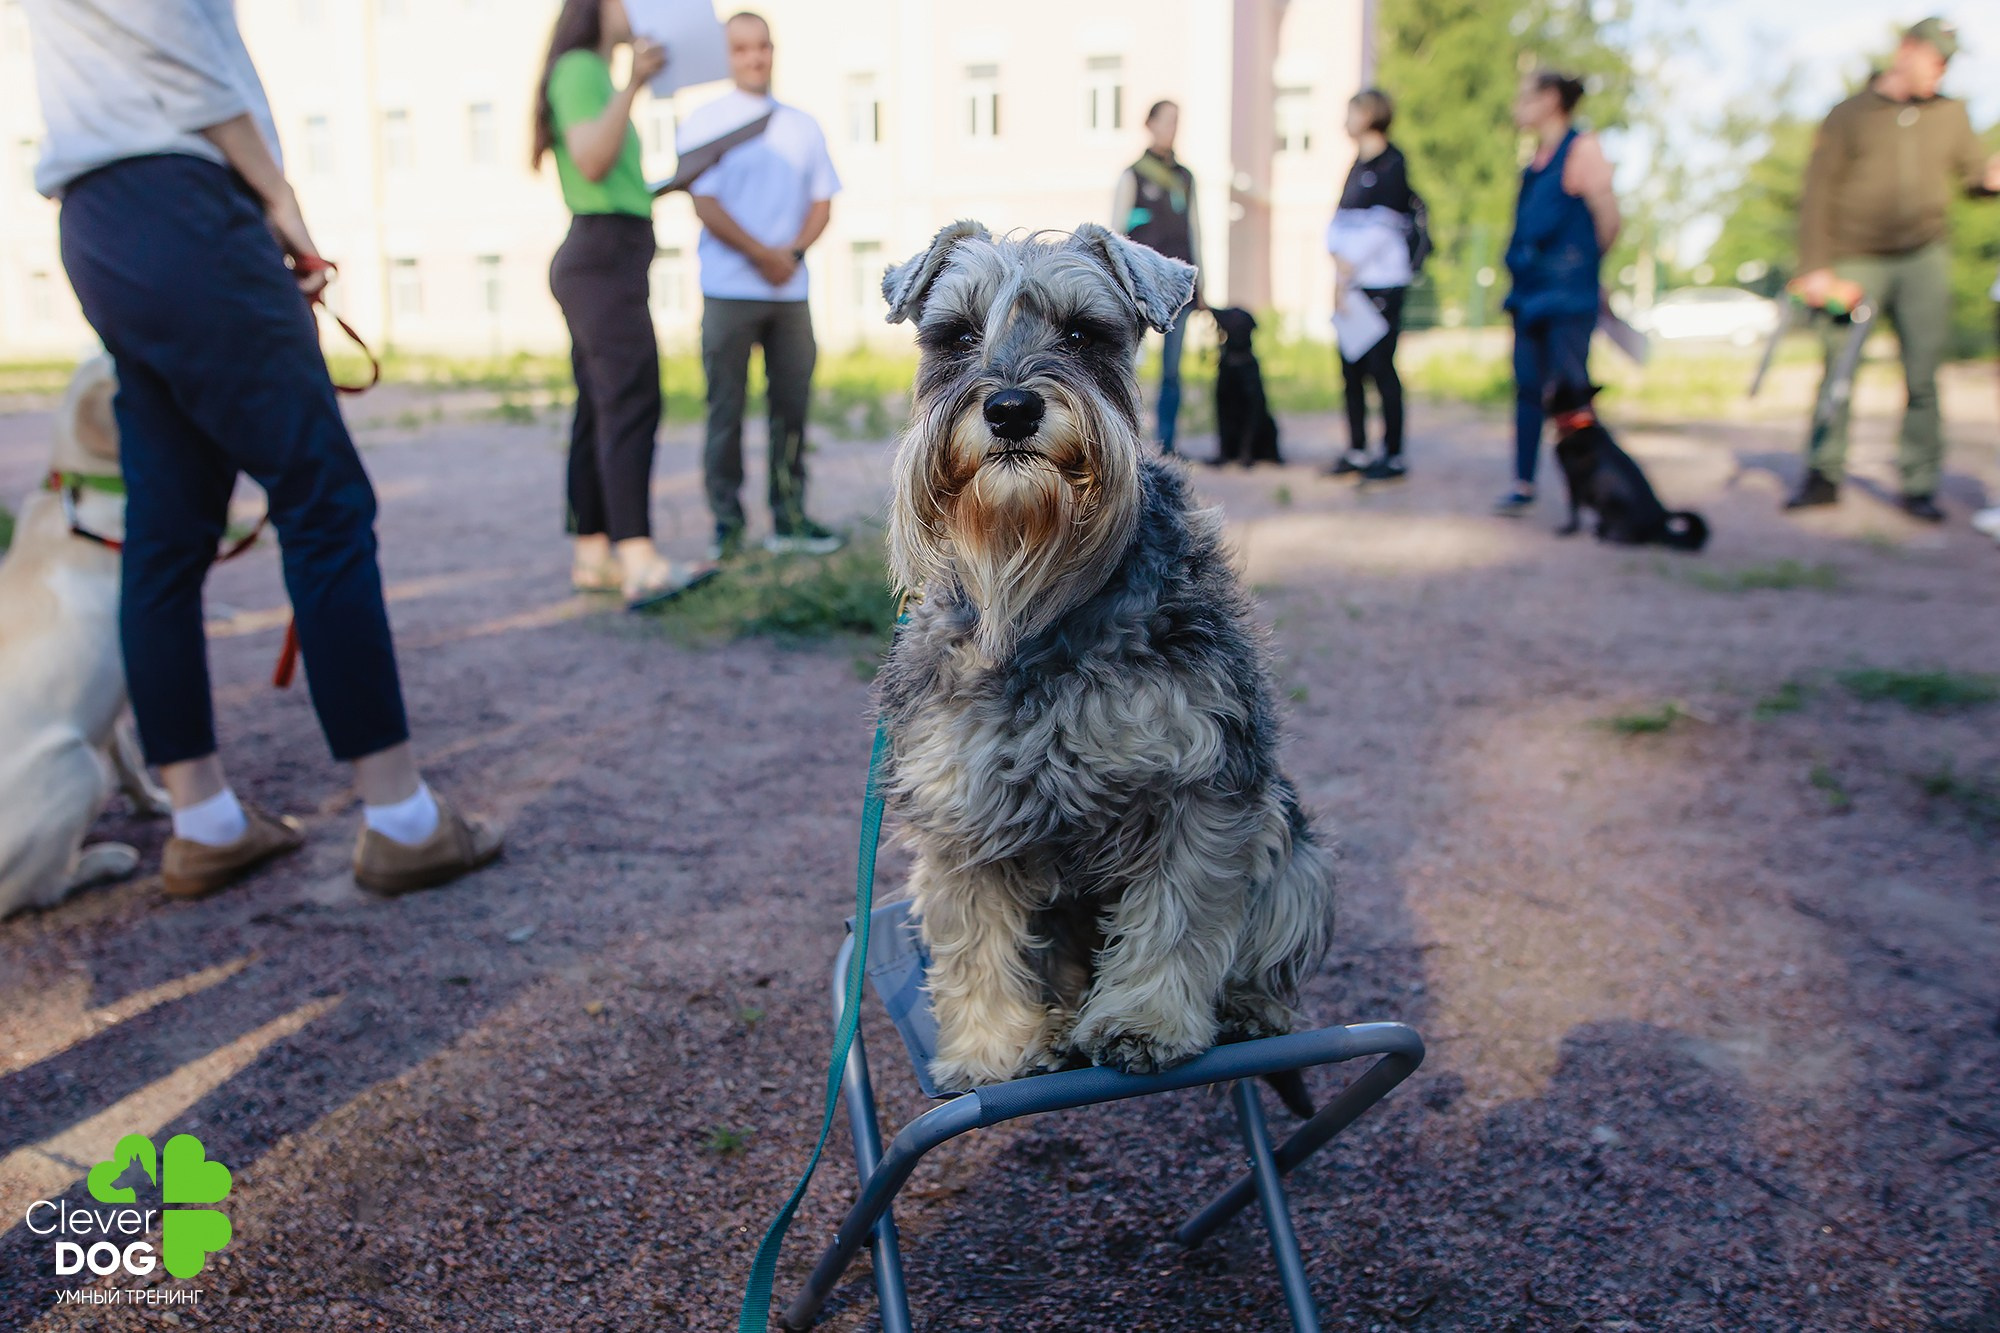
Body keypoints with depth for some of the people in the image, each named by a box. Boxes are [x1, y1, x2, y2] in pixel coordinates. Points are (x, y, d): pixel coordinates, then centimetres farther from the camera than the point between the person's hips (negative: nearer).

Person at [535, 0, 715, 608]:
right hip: (605, 250, -11)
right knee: (632, 401, -21)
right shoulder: (579, 67, -3)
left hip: (602, 258, 11)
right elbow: (591, 162, -17)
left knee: (601, 410, 6)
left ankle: (593, 556, 6)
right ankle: (639, 561, -30)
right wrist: (632, 84, -21)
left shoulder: (593, 75, 26)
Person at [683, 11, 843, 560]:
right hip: (729, 290, -4)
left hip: (790, 289, 4)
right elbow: (705, 204, -6)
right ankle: (726, 525, 2)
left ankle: (789, 520, 11)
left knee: (792, 404, 4)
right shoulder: (705, 123, 2)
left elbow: (821, 202, 11)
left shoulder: (802, 126, 14)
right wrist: (762, 256, -14)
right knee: (725, 410, -3)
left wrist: (793, 252, -6)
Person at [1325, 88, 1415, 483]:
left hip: (1381, 284, -8)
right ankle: (1356, 451, 15)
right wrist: (1339, 263, 1)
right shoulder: (1358, 163, 17)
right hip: (1351, 284, 8)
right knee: (1351, 367, 8)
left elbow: (1381, 225, -13)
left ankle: (1393, 456, 0)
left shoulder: (1391, 163, -7)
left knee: (1382, 368, -6)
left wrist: (1348, 268, -13)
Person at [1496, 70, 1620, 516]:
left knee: (1570, 388, -6)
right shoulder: (1537, 158, 14)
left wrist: (1584, 264, 5)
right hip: (1530, 288, 8)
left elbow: (1608, 219, -7)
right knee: (1528, 385, 9)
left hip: (1568, 293, -8)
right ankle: (1524, 483, 15)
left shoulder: (1583, 149, -8)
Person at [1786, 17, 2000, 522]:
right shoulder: (1848, 116, 6)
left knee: (1923, 376, -3)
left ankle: (1919, 485, 4)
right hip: (1856, 262, -2)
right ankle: (1824, 476, 11)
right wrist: (1814, 267, -8)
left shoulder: (1951, 115, 16)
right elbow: (1816, 195, 1)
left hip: (1924, 260, 2)